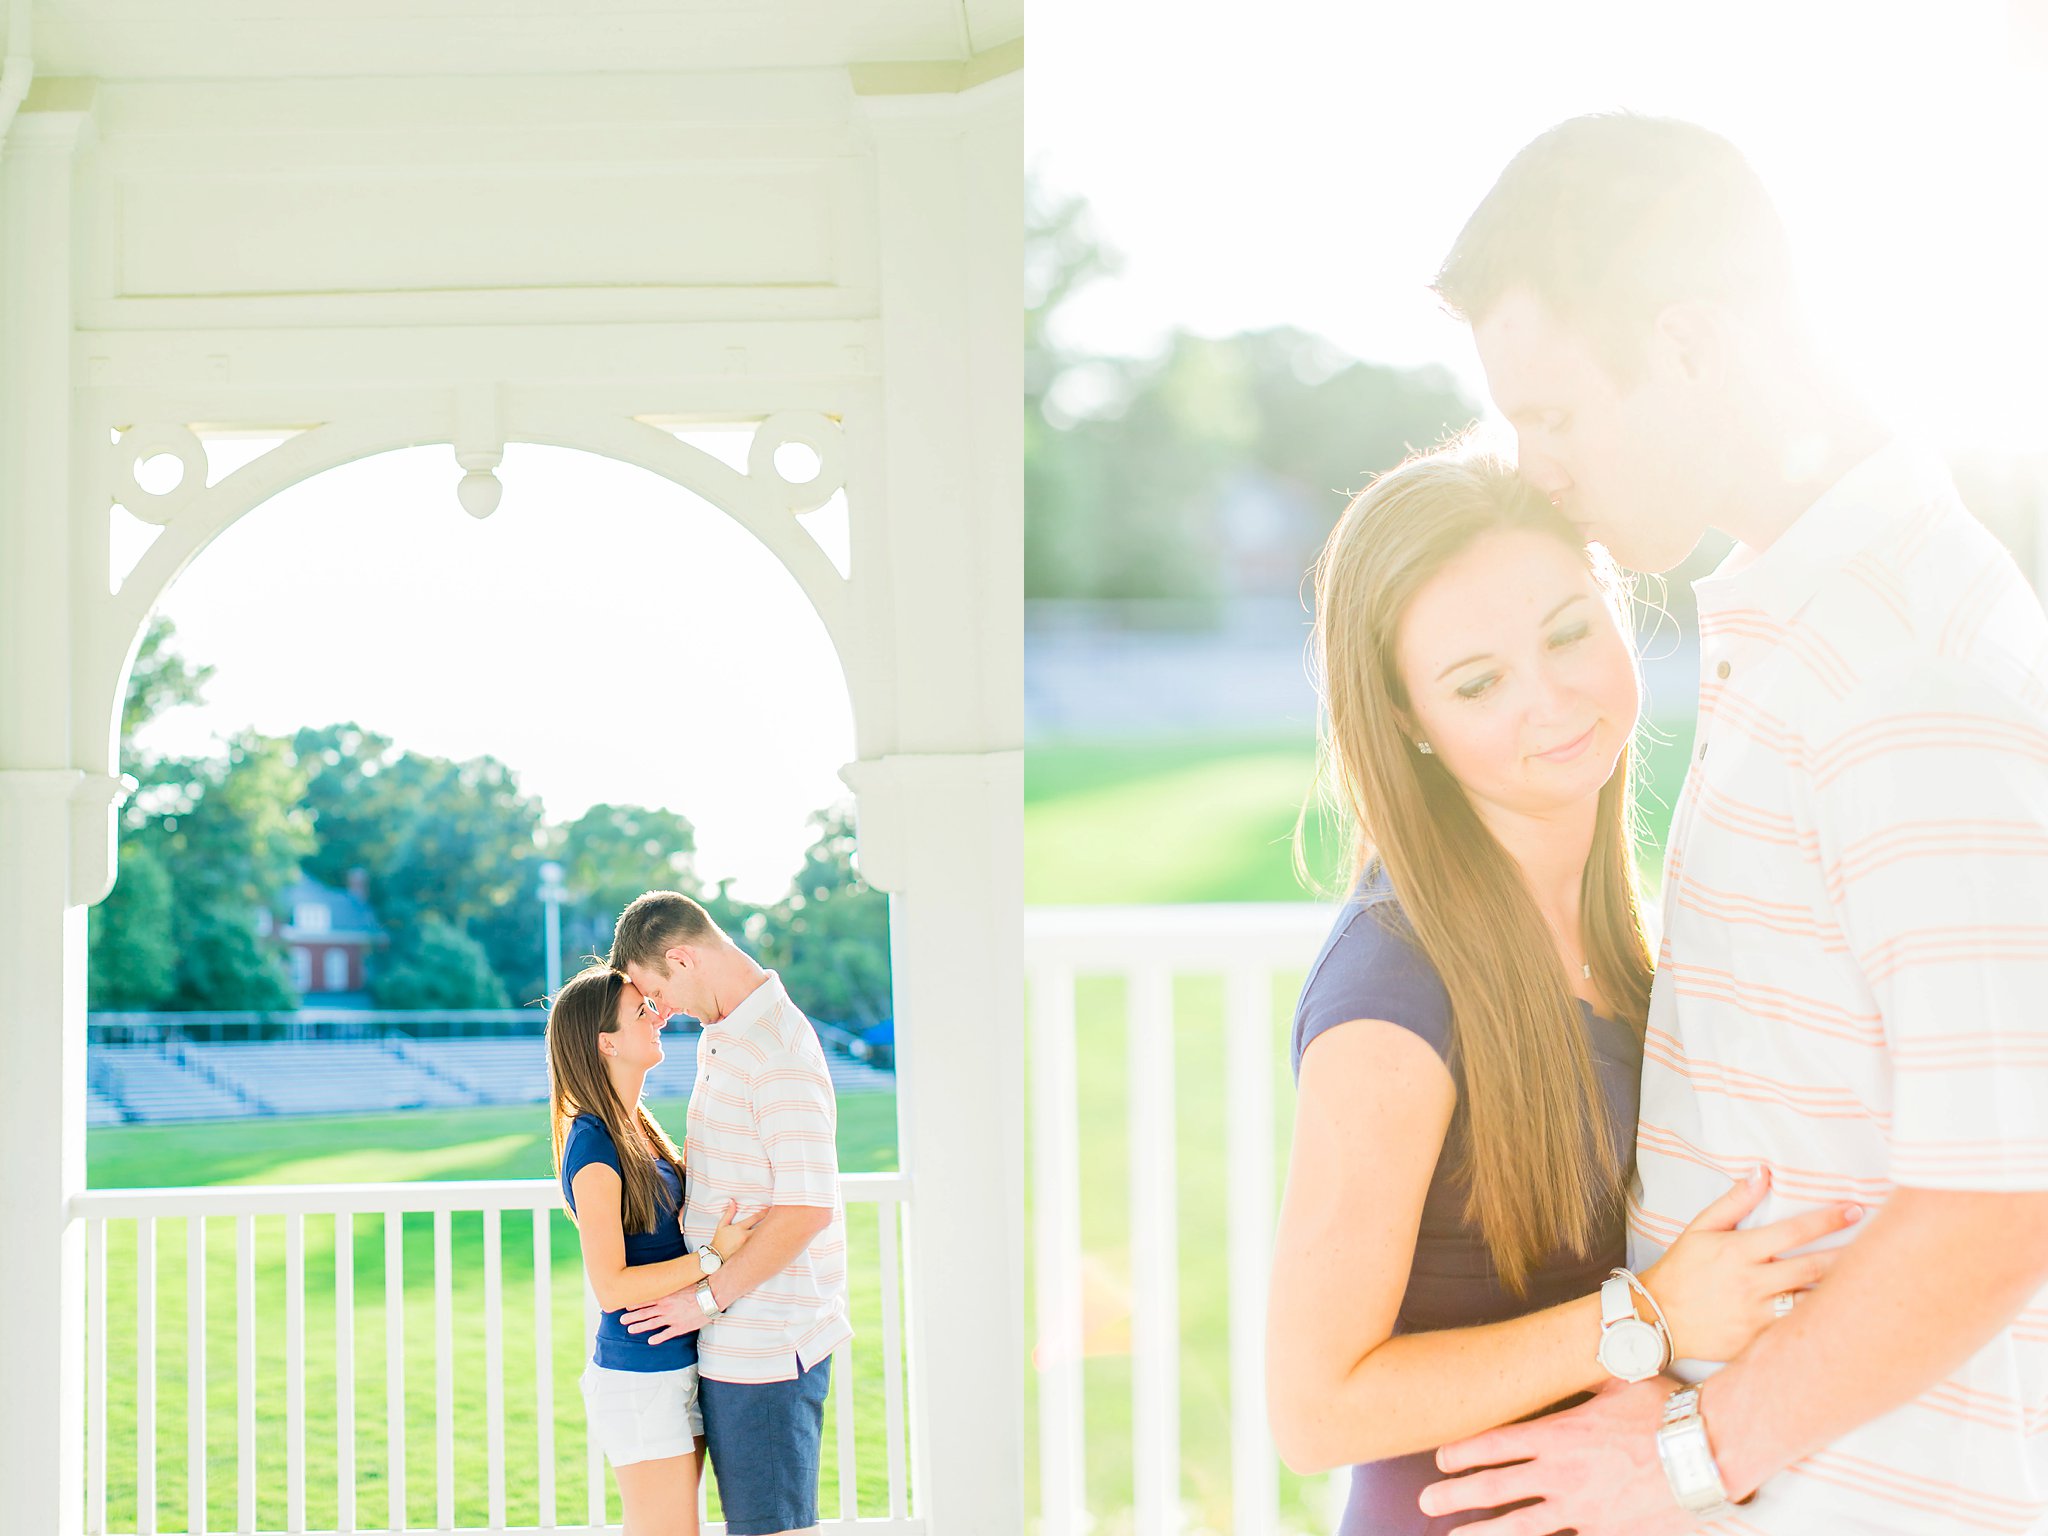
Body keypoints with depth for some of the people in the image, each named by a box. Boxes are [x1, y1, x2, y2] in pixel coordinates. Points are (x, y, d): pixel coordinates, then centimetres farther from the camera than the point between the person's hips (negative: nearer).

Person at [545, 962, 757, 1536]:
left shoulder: (635, 1128, 10)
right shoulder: (593, 1146, -17)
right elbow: (611, 1287, -21)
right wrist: (713, 1256, -21)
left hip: (677, 1367, 9)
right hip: (640, 1377, -9)